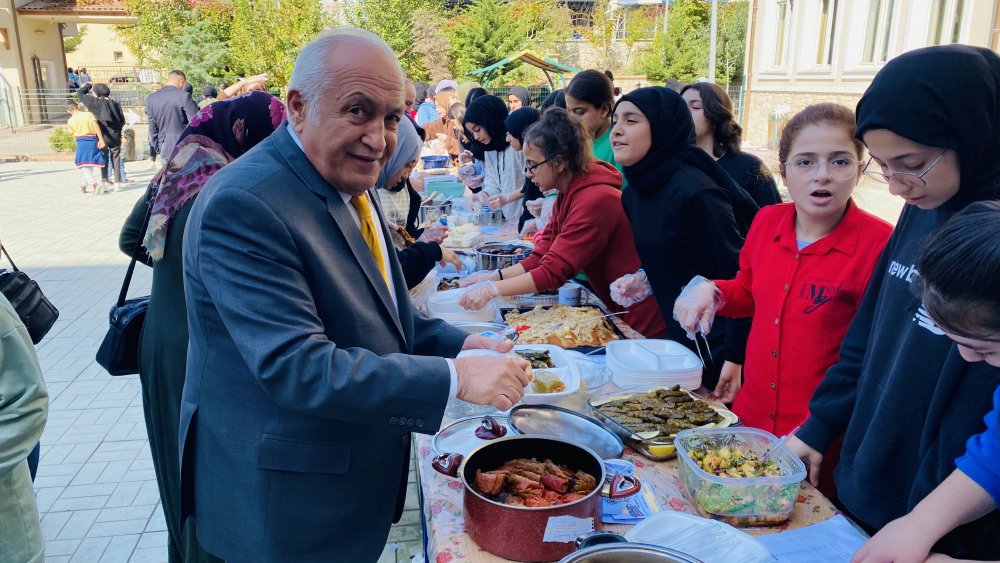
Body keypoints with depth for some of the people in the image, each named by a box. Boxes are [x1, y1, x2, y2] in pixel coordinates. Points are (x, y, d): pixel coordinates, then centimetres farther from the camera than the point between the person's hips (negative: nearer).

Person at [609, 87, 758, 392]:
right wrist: (643, 283, 0)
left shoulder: (695, 191, -20)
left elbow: (739, 277, -21)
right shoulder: (634, 194, 5)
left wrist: (735, 356, -22)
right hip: (680, 341, 8)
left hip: (717, 347, -8)